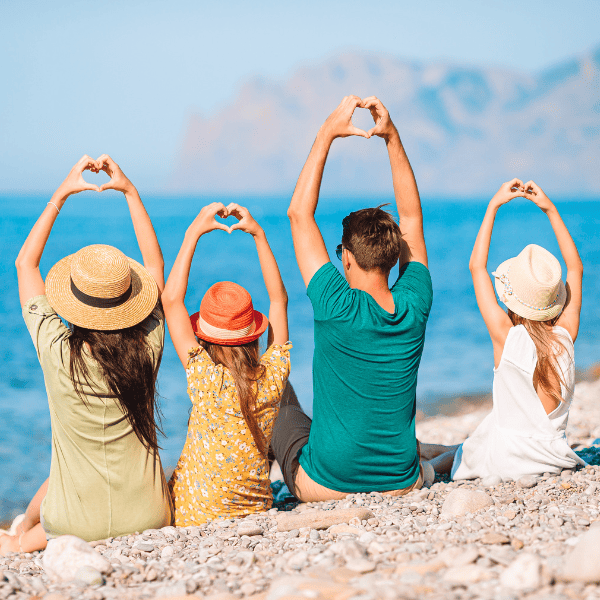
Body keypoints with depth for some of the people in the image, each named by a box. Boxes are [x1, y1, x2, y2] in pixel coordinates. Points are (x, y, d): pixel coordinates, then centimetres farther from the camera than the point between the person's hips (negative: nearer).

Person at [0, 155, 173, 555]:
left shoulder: (58, 353, -17)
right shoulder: (148, 349, -12)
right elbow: (155, 264, 6)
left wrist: (61, 194, 2)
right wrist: (130, 191, 8)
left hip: (78, 523, 1)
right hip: (148, 520, -1)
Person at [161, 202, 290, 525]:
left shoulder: (205, 377, -22)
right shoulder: (273, 377, -11)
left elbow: (171, 299, -16)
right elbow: (279, 299, 2)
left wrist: (194, 232, -12)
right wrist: (258, 233, 1)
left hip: (194, 518, -4)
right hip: (257, 515, 5)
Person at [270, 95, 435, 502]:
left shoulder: (339, 309, -21)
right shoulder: (415, 307, -10)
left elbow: (300, 213, -13)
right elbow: (412, 215, 3)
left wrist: (328, 133, -11)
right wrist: (392, 137, 0)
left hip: (325, 488, -3)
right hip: (403, 487, 4)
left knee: (283, 403, 26)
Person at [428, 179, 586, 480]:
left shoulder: (506, 336, -18)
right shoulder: (566, 337, -10)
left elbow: (477, 266, -8)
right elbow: (576, 269, 6)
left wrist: (494, 205, -4)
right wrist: (551, 209, 6)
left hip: (506, 463, -3)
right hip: (556, 459, 3)